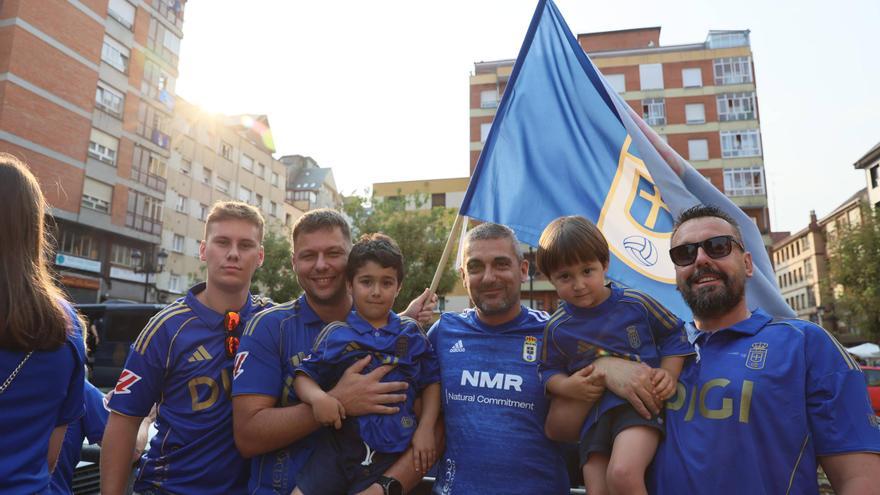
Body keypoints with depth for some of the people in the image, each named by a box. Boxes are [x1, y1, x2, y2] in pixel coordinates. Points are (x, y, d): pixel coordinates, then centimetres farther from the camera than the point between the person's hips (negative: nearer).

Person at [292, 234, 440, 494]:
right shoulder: (335, 333, -2)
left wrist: (426, 428, -3)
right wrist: (317, 397, -19)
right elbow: (304, 375, 1)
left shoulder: (411, 333, 1)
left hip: (392, 454, 1)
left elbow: (431, 381, 6)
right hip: (340, 446, 0)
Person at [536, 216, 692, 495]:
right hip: (594, 415, 3)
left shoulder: (636, 303, -1)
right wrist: (566, 386, -9)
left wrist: (669, 374, -2)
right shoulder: (557, 328, 2)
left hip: (641, 402, -3)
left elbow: (673, 335, 12)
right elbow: (549, 371, 12)